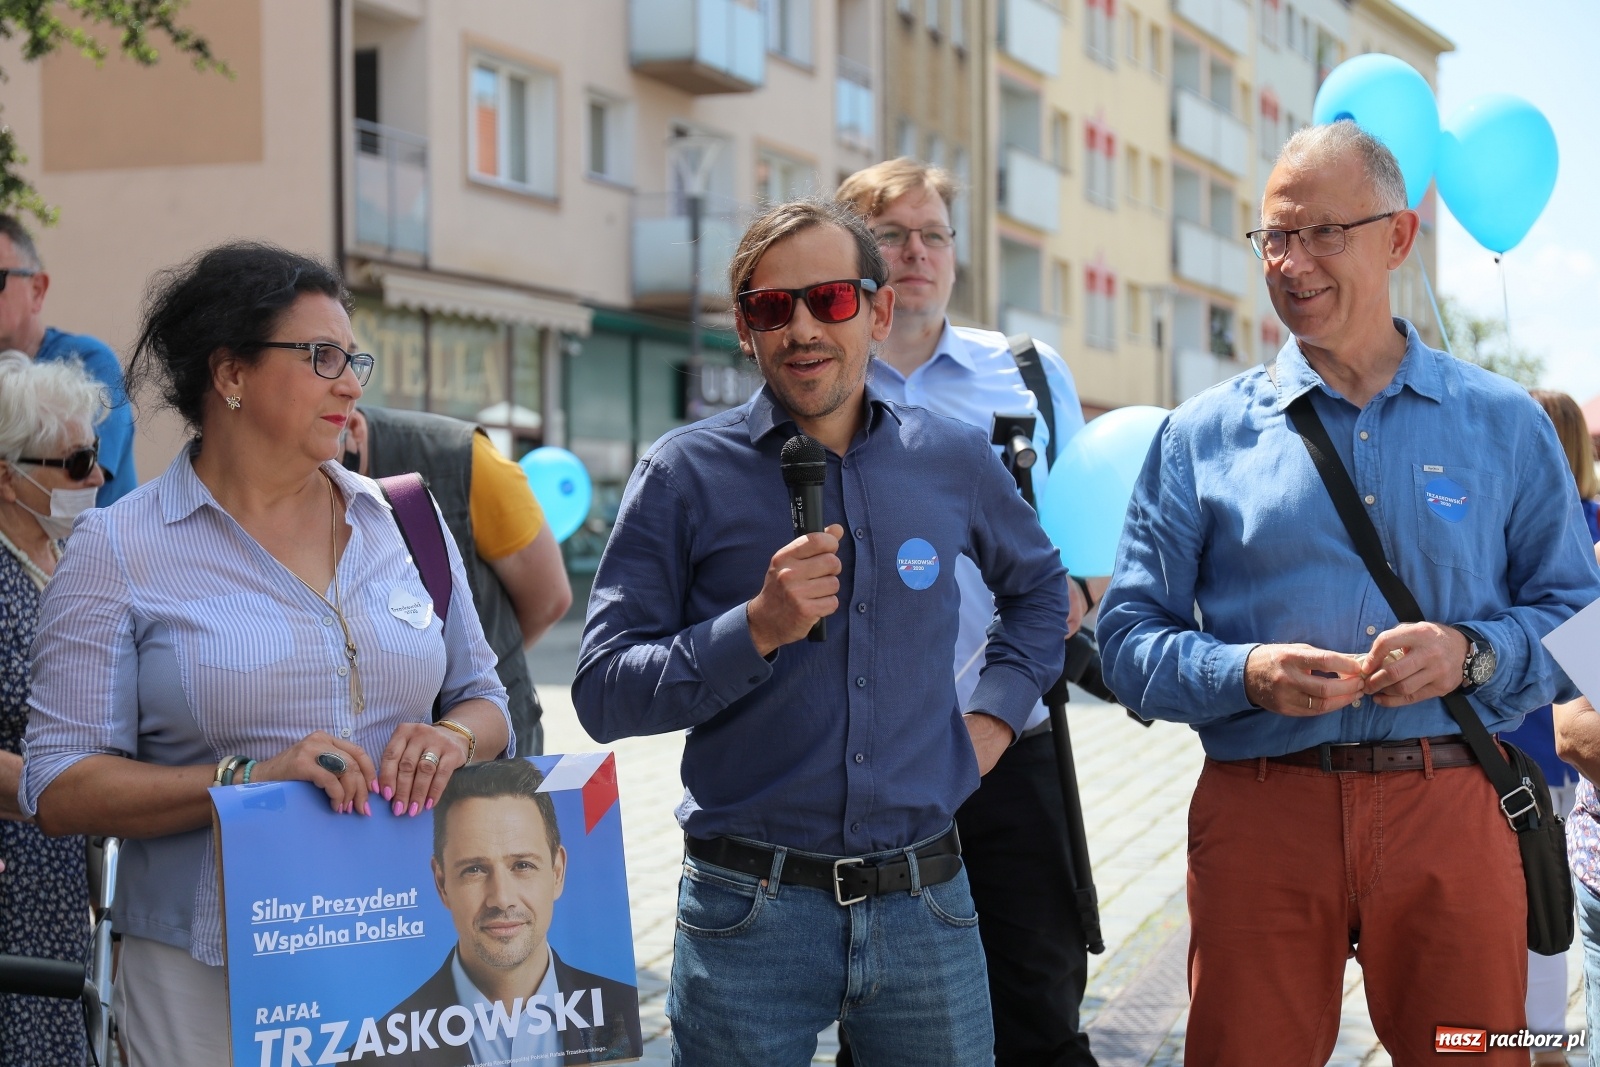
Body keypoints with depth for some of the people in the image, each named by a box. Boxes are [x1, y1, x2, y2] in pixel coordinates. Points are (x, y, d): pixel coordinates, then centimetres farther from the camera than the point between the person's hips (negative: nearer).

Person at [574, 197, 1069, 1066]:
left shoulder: (954, 462, 5)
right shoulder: (688, 474, -4)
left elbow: (1038, 585, 25)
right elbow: (602, 694, -8)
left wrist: (997, 711, 10)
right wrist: (757, 628, -20)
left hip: (923, 902, 3)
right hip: (751, 912, -3)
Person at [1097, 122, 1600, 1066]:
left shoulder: (1504, 424, 9)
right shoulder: (1203, 435, 7)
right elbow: (1131, 637, 4)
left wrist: (1472, 653, -10)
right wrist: (1247, 673, -15)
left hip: (1451, 810, 1)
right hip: (1261, 811, 0)